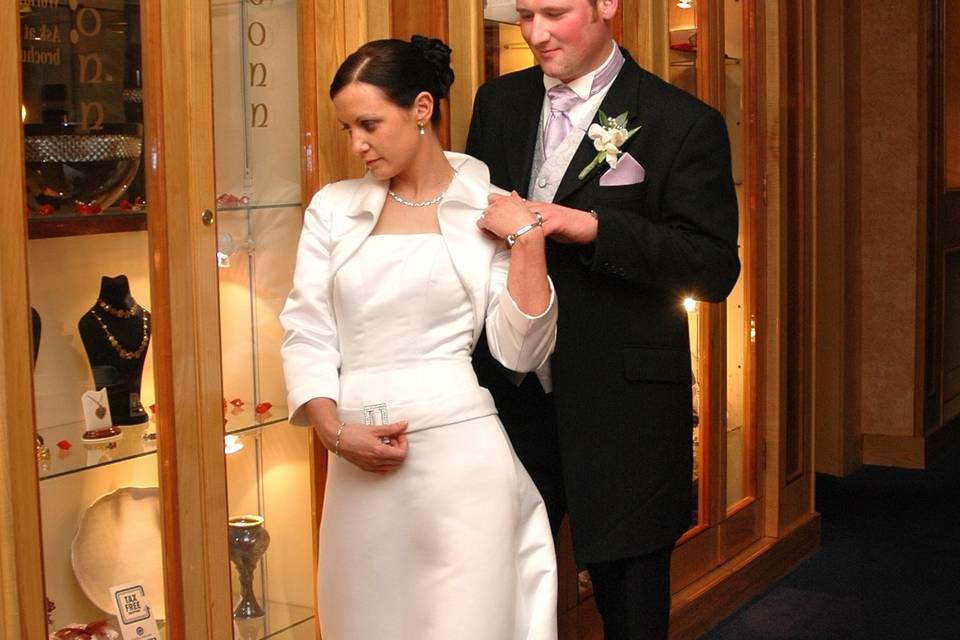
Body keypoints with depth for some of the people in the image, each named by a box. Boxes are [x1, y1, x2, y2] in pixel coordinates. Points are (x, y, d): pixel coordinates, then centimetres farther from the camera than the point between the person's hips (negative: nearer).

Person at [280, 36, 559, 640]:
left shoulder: (492, 211, 1)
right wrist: (336, 432, -7)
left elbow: (520, 351, -2)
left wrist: (528, 241, -10)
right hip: (359, 462, 3)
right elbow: (307, 333, 6)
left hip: (461, 456, -3)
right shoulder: (333, 208, 8)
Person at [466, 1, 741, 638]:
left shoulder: (685, 123, -8)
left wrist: (593, 227, -24)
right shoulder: (498, 102, 8)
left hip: (623, 405, -4)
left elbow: (715, 269, -13)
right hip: (510, 389, 4)